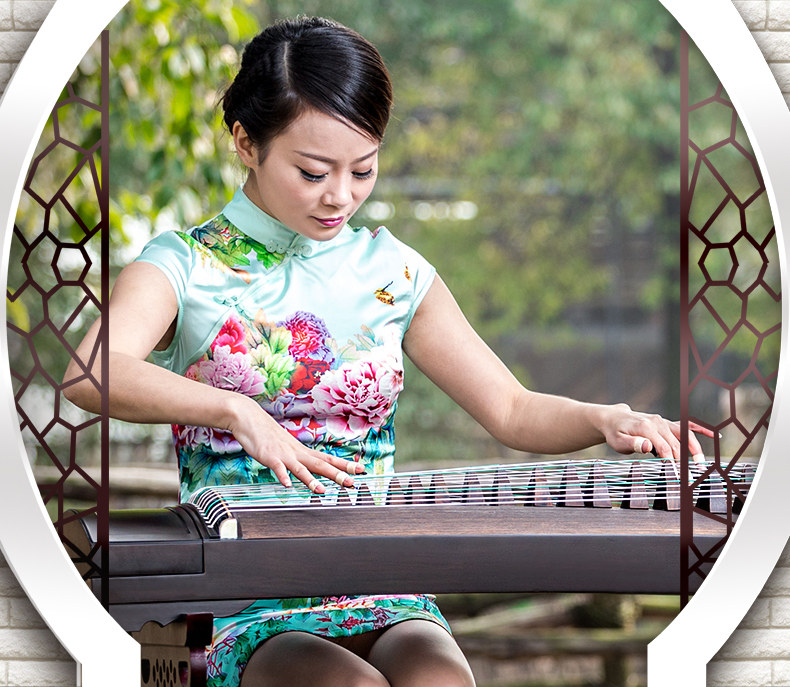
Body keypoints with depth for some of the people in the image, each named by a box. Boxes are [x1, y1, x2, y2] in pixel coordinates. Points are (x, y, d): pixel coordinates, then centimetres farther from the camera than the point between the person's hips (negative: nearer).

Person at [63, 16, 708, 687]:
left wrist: (605, 420, -5)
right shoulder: (184, 266, 2)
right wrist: (235, 410, -34)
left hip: (383, 595, 3)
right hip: (241, 607, -3)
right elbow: (89, 373, -19)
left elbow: (513, 410, 16)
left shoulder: (393, 273, 13)